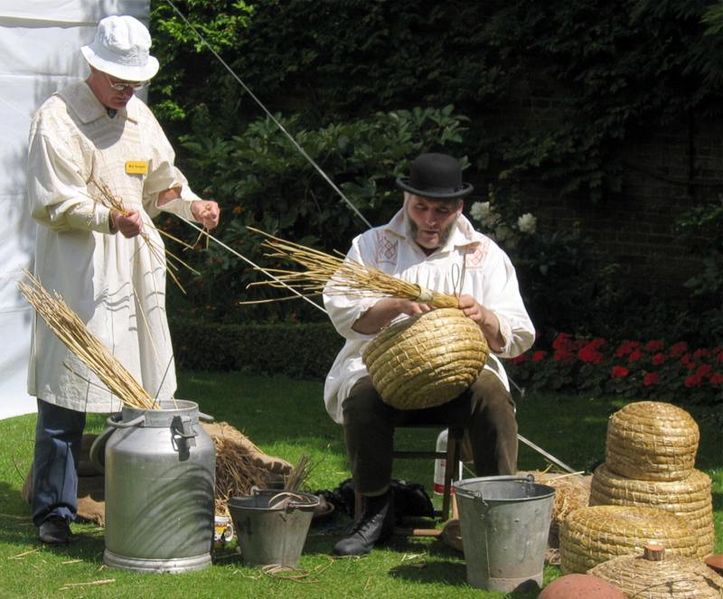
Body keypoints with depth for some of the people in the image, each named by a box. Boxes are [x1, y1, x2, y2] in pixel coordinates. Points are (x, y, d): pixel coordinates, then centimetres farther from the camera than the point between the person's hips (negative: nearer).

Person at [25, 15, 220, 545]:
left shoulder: (139, 116, 14)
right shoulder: (58, 118, -9)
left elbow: (162, 177, 26)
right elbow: (51, 203, -14)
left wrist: (192, 204, 6)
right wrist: (108, 218, -28)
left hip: (137, 270, 7)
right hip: (78, 271, -7)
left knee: (146, 391, 8)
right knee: (65, 398, -5)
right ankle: (54, 511, 5)